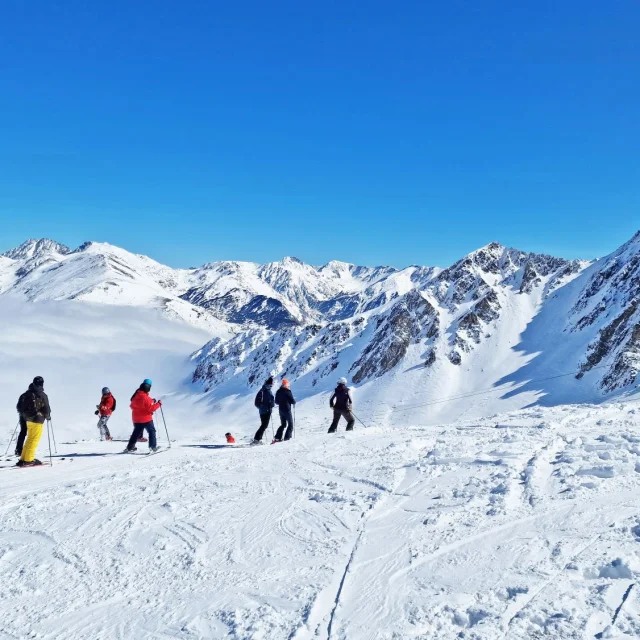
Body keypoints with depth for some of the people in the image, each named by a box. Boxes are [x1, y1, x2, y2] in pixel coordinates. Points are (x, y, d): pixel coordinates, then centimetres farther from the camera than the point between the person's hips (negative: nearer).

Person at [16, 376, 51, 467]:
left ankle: (23, 459, 17)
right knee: (34, 440, -3)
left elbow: (20, 407, 11)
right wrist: (48, 416, 7)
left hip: (28, 419, 7)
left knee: (30, 439, 17)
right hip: (37, 420, -7)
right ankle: (28, 460, -5)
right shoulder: (42, 395, -13)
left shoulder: (26, 394, 6)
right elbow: (46, 409, -11)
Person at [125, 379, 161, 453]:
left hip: (136, 419, 7)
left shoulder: (136, 395, 2)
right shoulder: (145, 397, -22)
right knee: (152, 431, 8)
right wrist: (158, 404, -10)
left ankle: (130, 447, 19)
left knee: (136, 433, 18)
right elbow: (151, 408, -22)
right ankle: (153, 446, 6)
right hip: (146, 418, -7)